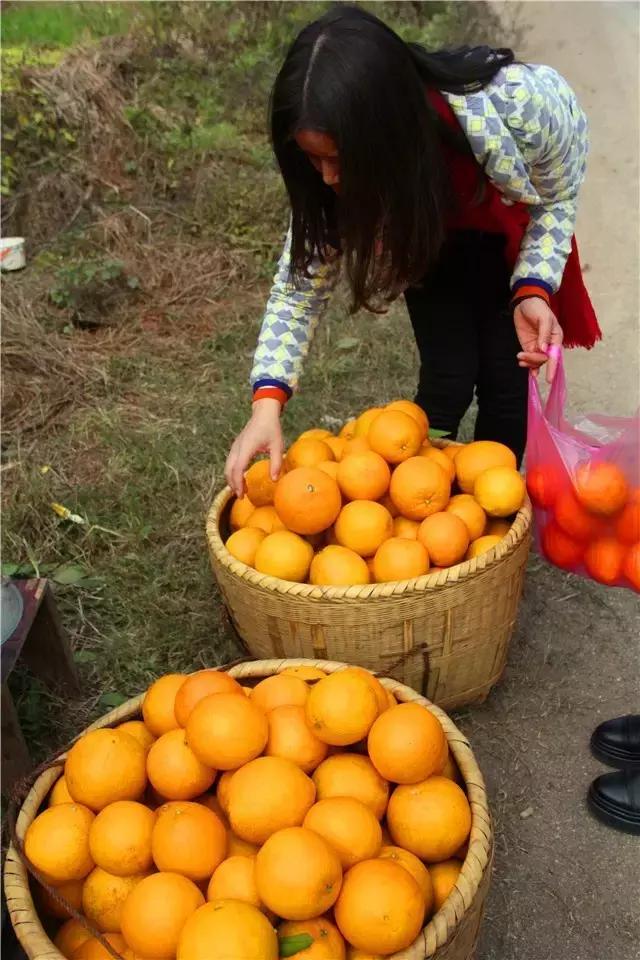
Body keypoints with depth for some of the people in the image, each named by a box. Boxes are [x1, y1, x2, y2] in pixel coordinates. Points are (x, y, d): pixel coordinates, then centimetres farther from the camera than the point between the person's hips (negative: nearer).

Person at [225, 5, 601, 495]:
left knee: (506, 377, -4)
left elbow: (556, 198, -19)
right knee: (447, 379, -11)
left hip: (513, 237, 0)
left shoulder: (519, 106, -40)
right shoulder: (333, 170, -33)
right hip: (431, 237, 1)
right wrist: (267, 402, -34)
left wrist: (534, 290, -34)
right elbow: (304, 279, -23)